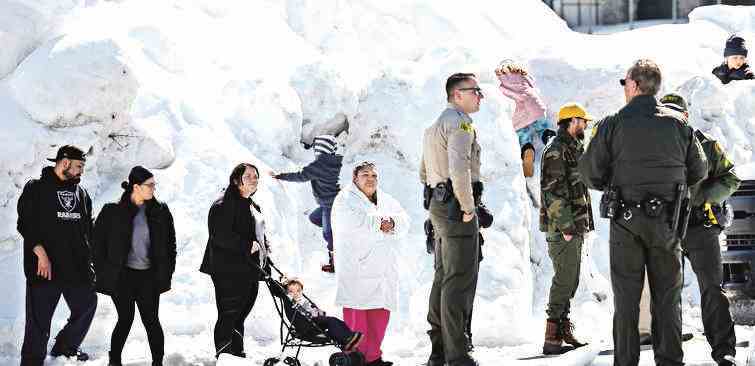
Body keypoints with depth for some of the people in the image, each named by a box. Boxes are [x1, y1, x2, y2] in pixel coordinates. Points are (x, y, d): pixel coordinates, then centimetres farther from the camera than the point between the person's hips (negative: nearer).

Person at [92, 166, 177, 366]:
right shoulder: (113, 212, -5)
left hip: (149, 276, 2)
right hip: (122, 275, -2)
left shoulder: (161, 212, 4)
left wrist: (167, 273, 6)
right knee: (125, 319, 2)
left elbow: (170, 244, 12)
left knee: (151, 320, 0)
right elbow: (98, 243, 1)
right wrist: (102, 273, -2)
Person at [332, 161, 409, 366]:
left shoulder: (387, 201, 24)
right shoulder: (345, 199, 6)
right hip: (356, 267, -6)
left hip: (383, 268, 6)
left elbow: (404, 221, 10)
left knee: (381, 312, 2)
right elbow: (352, 220, -15)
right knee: (356, 312, -12)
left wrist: (392, 222, -11)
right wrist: (379, 223, -11)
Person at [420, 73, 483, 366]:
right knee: (460, 283, -9)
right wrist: (467, 207, -19)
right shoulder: (460, 122, -12)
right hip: (456, 209, -10)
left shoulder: (434, 126, 20)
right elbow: (459, 167, -27)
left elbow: (424, 174, 27)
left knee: (443, 279, 14)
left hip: (439, 206, 10)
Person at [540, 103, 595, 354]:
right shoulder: (556, 150, -12)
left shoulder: (572, 149, 20)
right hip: (563, 228, -10)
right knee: (564, 280, -11)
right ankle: (553, 338, -12)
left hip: (574, 227, 10)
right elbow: (554, 192, -19)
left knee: (569, 281, 13)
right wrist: (566, 227, -21)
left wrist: (581, 225, 20)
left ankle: (563, 330, 19)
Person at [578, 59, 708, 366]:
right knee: (667, 297, 8)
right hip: (667, 222, 2)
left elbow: (589, 171, -6)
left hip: (625, 221, -2)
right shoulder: (679, 123, 2)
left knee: (626, 297, 4)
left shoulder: (613, 124, -6)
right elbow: (699, 171, 8)